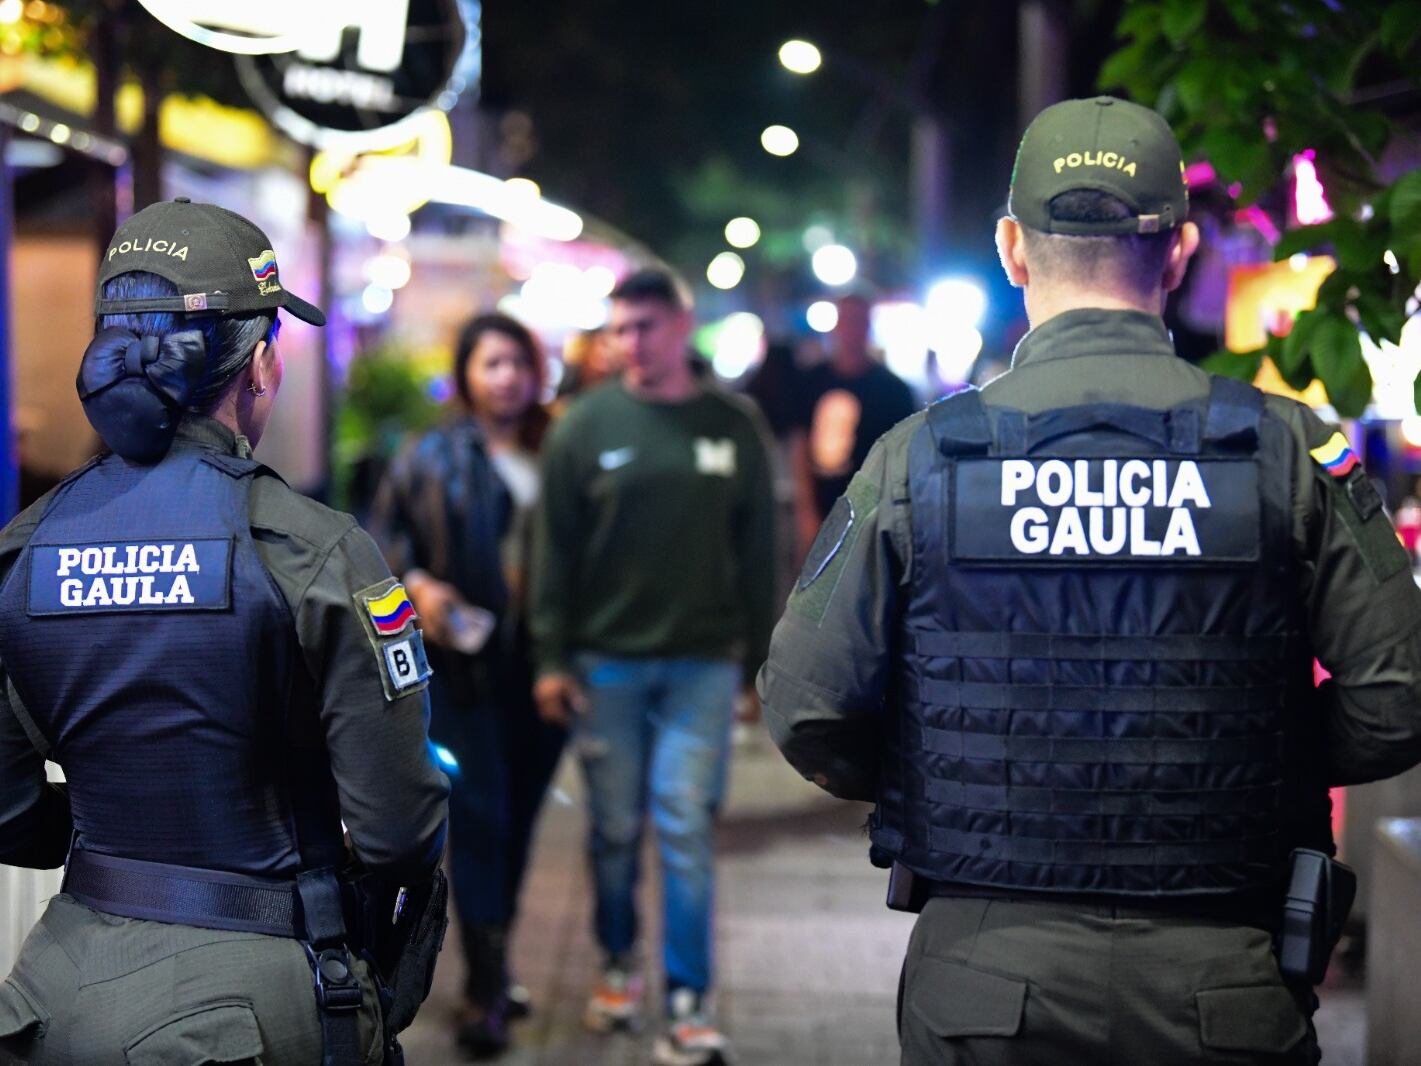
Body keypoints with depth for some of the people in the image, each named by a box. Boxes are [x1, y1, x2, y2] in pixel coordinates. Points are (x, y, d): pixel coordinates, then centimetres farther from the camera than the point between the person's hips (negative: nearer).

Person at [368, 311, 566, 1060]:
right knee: (478, 815, -6)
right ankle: (486, 989, -3)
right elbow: (384, 534, 6)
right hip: (465, 663, -2)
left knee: (519, 816, 12)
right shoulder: (432, 459, 3)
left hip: (542, 662, 3)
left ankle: (493, 966, 27)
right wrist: (415, 585, -12)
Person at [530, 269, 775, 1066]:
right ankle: (620, 962, 29)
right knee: (617, 828, 8)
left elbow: (759, 551, 7)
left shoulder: (734, 425, 4)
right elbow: (555, 548, 1)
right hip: (605, 662, 0)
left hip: (702, 663, 0)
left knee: (686, 827, -4)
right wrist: (552, 658, -3)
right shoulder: (588, 426, 1)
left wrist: (758, 656, 5)